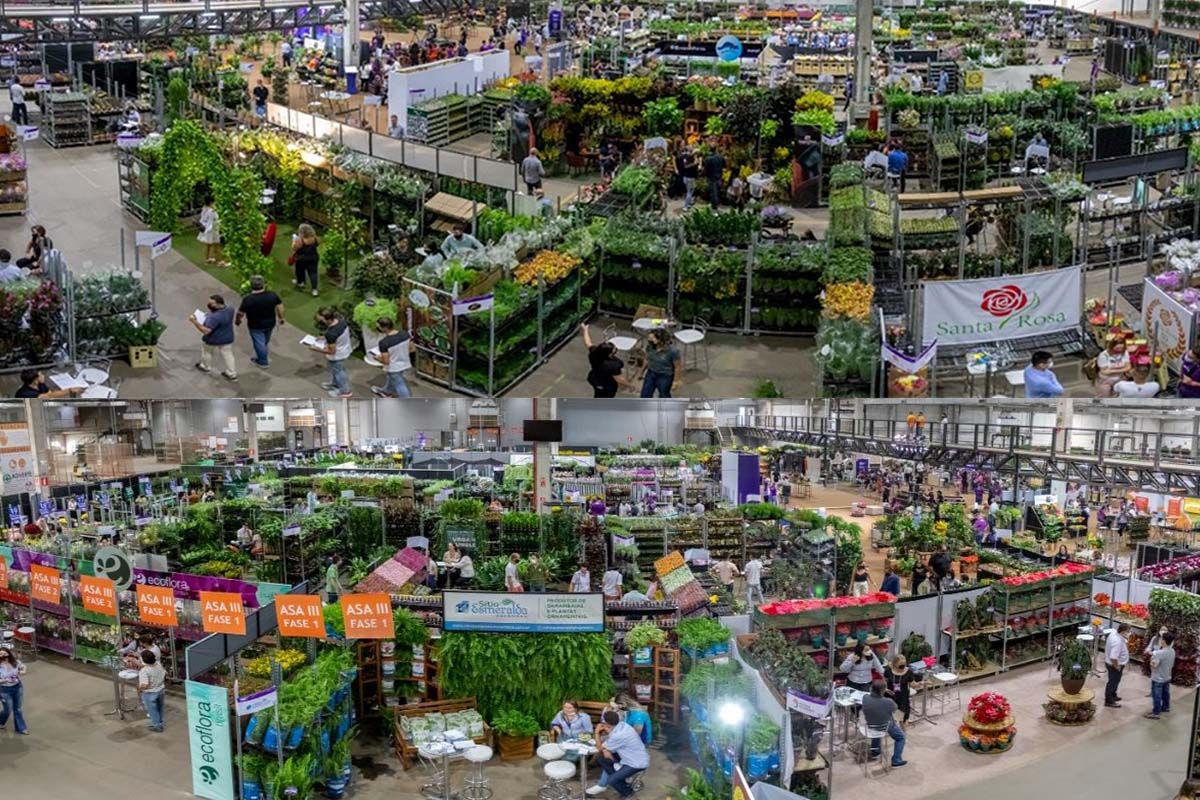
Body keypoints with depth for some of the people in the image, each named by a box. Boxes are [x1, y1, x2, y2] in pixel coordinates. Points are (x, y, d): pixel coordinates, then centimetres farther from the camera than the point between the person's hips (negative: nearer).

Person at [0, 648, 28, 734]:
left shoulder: (15, 662, -11)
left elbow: (23, 666, 10)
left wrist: (23, 671, -9)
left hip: (17, 687, 4)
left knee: (17, 709, 16)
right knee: (8, 710, 10)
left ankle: (20, 728, 32)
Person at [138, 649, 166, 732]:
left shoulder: (144, 670, -30)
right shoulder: (159, 665, -10)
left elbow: (145, 685, -34)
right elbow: (164, 675, 3)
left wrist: (139, 689, -14)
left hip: (150, 693, -7)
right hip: (161, 690, 7)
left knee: (152, 710, 14)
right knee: (160, 708, 25)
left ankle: (157, 726, 27)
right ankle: (159, 723, 43)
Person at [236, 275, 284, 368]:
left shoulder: (248, 299, -28)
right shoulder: (272, 295, -18)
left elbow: (240, 313, -16)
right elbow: (280, 306, -5)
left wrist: (237, 320, 6)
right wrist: (281, 318, 13)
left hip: (256, 326, -5)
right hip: (270, 323, 5)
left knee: (259, 343, 15)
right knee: (265, 342, 26)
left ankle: (262, 362, 29)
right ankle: (261, 358, 48)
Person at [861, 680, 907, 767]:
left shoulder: (865, 698, -25)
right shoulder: (888, 702, -36)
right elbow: (895, 709, -13)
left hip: (870, 725, 4)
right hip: (885, 727, -4)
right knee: (900, 737, 23)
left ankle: (874, 750, 54)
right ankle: (896, 760, 24)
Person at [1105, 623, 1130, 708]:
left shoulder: (1114, 633, -6)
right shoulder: (1118, 642, -36)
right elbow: (1113, 657, -37)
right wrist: (1117, 667, -22)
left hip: (1109, 662, 10)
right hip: (1115, 665, -10)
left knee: (1114, 681, 28)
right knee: (1113, 682, 8)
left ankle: (1113, 696, 48)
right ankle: (1109, 701, 24)